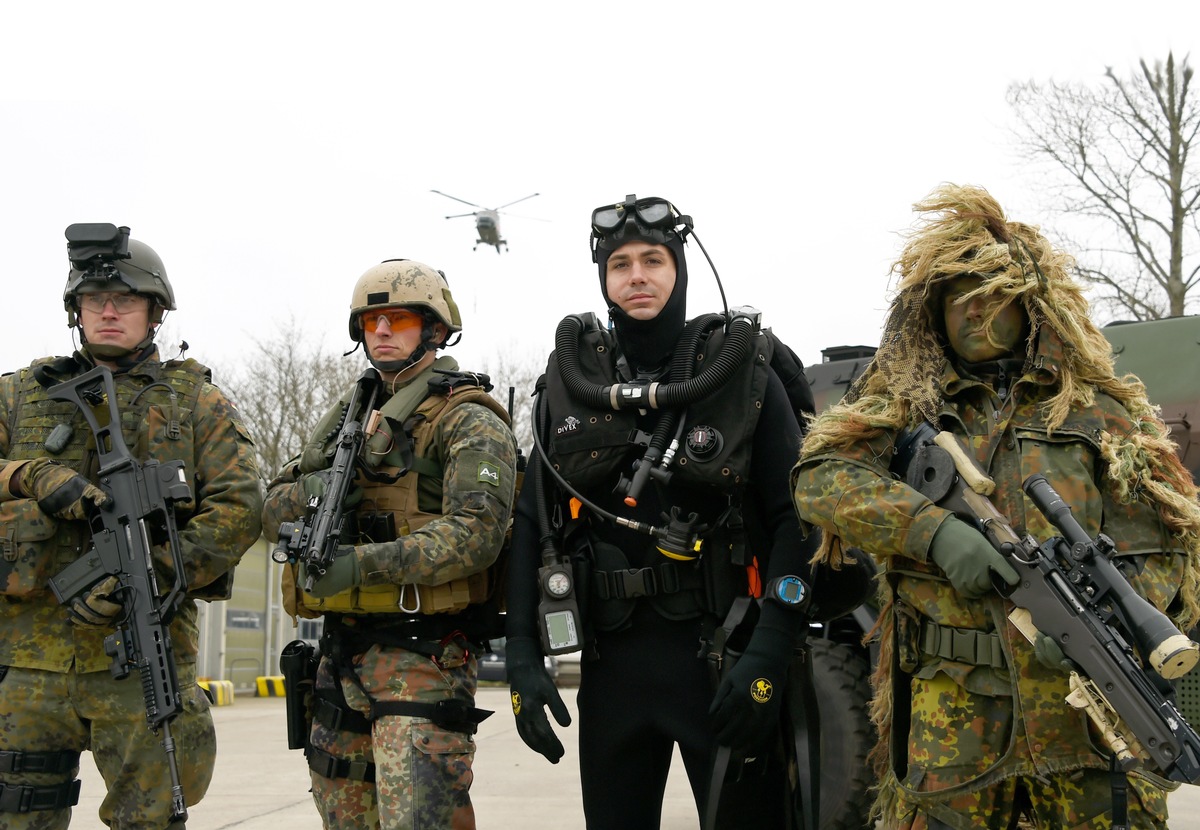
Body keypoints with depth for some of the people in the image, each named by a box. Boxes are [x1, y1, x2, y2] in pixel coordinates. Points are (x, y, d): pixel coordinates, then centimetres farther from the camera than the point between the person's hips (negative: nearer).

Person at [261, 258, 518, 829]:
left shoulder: (467, 420, -5)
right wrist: (310, 490, -9)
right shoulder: (350, 418, 19)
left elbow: (476, 532, -20)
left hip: (422, 657, -8)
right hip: (340, 654, 8)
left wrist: (369, 563, -30)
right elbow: (271, 509, 14)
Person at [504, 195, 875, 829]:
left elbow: (794, 516, -6)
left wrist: (769, 652, -18)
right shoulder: (569, 382, 7)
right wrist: (522, 656, -1)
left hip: (721, 653, -3)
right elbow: (530, 522, 8)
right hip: (611, 662, 3)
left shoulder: (742, 372, -1)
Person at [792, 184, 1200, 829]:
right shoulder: (902, 404, 14)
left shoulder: (1102, 412, 10)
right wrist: (934, 528, -17)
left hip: (1089, 714, 0)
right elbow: (821, 478, -2)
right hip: (947, 720, 1)